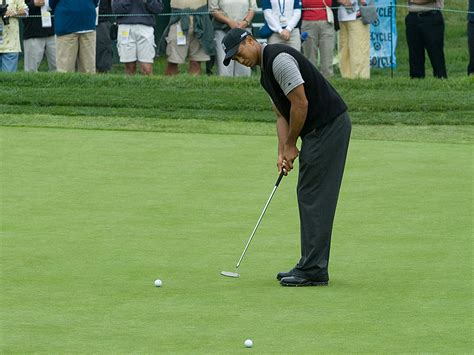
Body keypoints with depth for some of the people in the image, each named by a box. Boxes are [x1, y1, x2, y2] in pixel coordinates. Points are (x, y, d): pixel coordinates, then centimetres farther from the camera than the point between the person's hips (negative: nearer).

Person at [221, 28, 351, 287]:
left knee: (314, 198, -9)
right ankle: (311, 265, 16)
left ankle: (313, 271, -7)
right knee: (309, 197, 12)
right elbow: (281, 113, 17)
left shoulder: (279, 59, -17)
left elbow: (300, 103, -20)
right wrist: (282, 151, 3)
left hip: (328, 126, -10)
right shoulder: (266, 70, 17)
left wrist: (291, 144, -8)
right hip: (319, 129, 10)